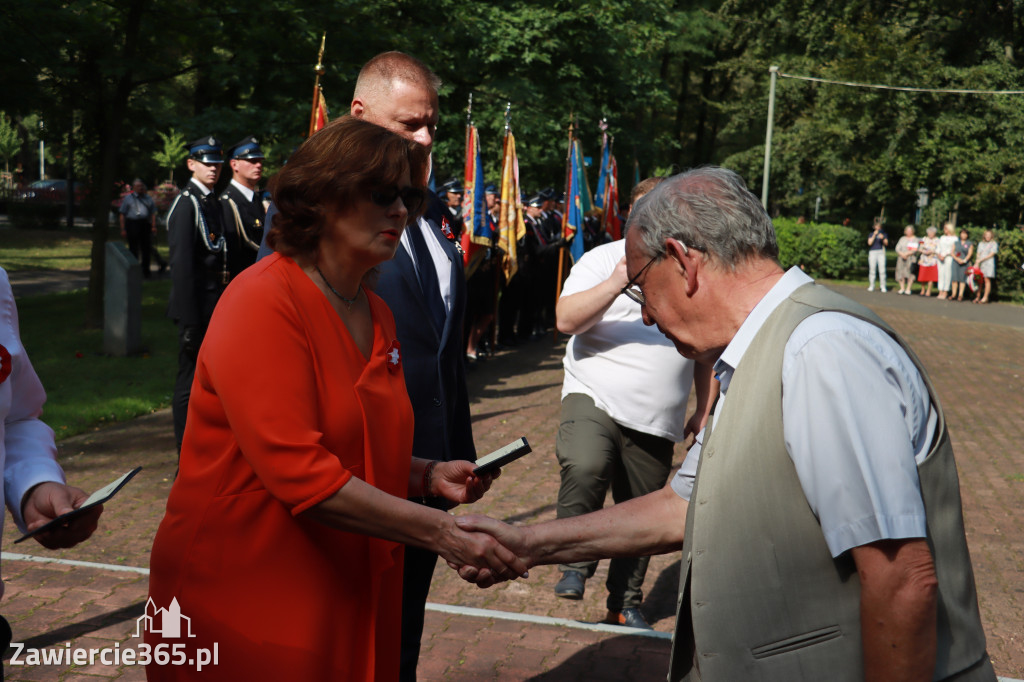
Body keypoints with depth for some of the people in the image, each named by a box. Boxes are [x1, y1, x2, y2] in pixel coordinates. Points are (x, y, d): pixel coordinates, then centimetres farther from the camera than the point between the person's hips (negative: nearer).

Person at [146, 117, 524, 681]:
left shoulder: (376, 315, 8)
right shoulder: (264, 302, -17)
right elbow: (298, 473, -25)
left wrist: (428, 476, 1)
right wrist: (440, 532, -25)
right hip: (243, 597, -7)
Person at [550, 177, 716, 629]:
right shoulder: (602, 260, -1)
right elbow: (566, 320, -14)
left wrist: (704, 411, 16)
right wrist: (615, 283, -26)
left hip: (657, 421, 4)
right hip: (594, 398, -4)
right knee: (584, 470, -31)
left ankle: (625, 606, 28)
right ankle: (575, 566, -8)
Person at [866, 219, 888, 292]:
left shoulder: (884, 234, 14)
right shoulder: (871, 234, 12)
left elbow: (886, 243, 3)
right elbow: (869, 243, -3)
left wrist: (882, 238, -14)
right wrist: (874, 235, -11)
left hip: (881, 252, 0)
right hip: (872, 253, 0)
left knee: (882, 270, -8)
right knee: (872, 270, -2)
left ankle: (883, 287, -7)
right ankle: (871, 286, 5)